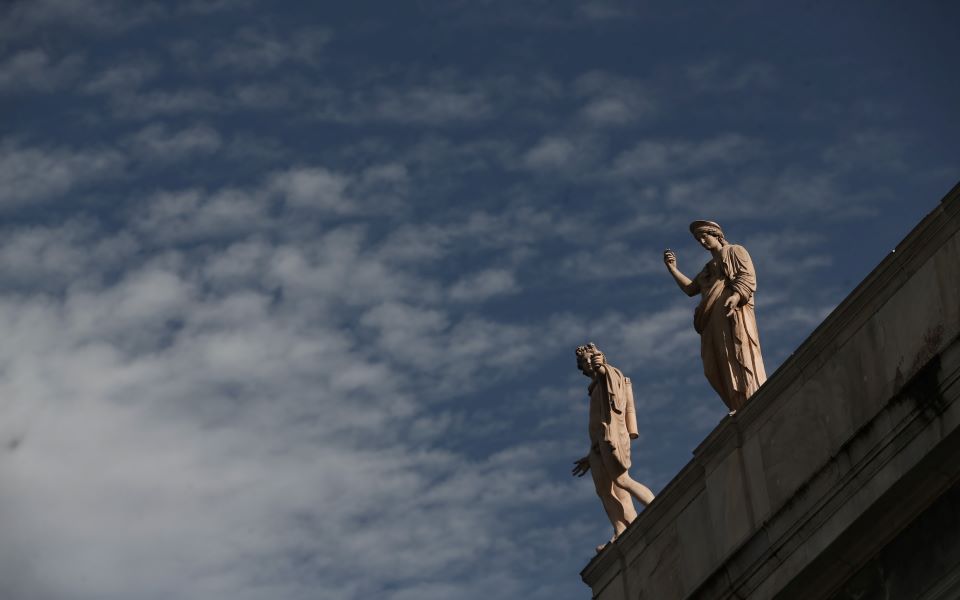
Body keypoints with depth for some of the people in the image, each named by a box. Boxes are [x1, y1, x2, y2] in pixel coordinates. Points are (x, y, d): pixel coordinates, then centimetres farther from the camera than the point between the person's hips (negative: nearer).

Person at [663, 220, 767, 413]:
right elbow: (690, 289, 25)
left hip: (734, 313, -7)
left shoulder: (735, 251, 13)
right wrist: (672, 268, 16)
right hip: (714, 321, 7)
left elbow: (748, 276, -3)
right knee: (720, 367, -7)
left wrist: (736, 296, -21)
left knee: (741, 360, -19)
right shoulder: (708, 267, 33)